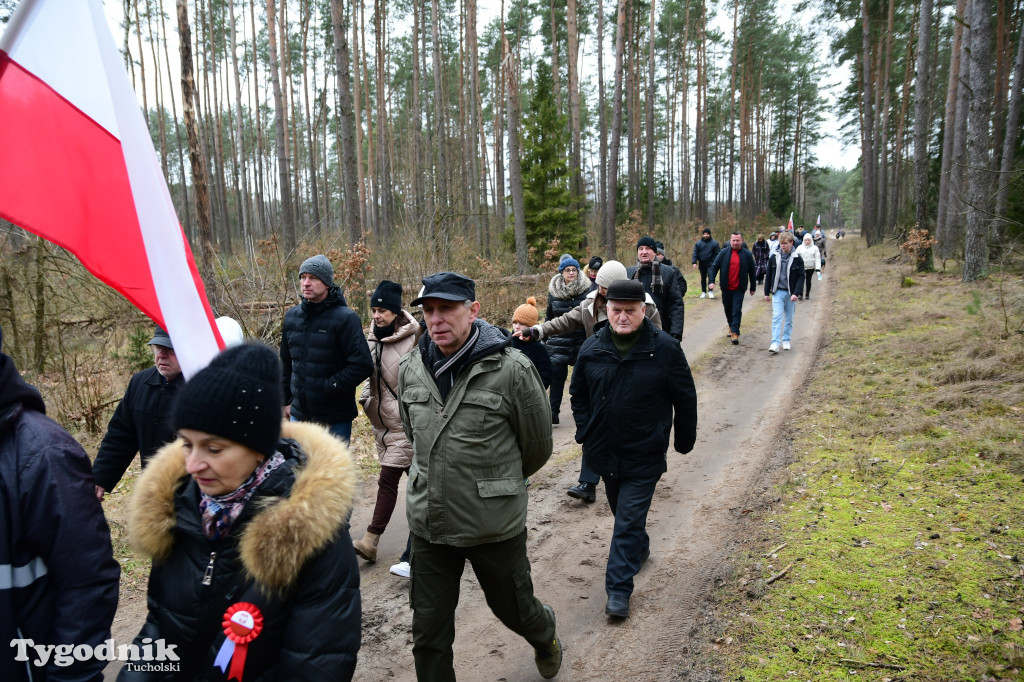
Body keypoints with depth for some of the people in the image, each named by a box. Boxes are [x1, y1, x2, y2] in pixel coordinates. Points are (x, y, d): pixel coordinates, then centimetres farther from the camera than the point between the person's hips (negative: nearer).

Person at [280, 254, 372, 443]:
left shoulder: (345, 318, -11)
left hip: (335, 418, -5)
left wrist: (328, 387, -16)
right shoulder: (292, 317, 8)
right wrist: (287, 401, 15)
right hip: (299, 414, 6)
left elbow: (362, 365, -15)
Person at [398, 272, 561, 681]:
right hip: (428, 524, 3)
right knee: (429, 633, 11)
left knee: (514, 609, 20)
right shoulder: (411, 369, -2)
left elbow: (537, 447, -3)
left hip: (495, 525, -3)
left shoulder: (511, 370, -18)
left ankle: (545, 637, 55)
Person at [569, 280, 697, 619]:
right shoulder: (592, 349, -3)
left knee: (629, 519, -3)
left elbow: (685, 399, -1)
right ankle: (640, 548, 49)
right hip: (605, 451, 4)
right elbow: (578, 393, 11)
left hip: (645, 454, -4)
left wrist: (684, 440, 4)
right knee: (621, 511, 22)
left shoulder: (665, 348, -11)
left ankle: (619, 588, 6)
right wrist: (585, 431, 5)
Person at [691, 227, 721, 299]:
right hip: (702, 263, 3)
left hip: (710, 263, -3)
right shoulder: (698, 243, 5)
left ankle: (710, 291, -7)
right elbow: (695, 253, 2)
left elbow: (718, 253, 1)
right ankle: (704, 292, 17)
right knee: (703, 278, 9)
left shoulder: (714, 243, 0)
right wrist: (694, 262, -8)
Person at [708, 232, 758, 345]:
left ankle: (735, 332, -7)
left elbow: (752, 272, 6)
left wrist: (753, 287, 9)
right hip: (726, 288, 3)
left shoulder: (747, 255, 0)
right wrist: (711, 281, -11)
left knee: (737, 311, -8)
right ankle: (731, 326, 36)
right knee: (728, 309, 16)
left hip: (739, 289, -2)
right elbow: (714, 267, 1)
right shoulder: (724, 253, 1)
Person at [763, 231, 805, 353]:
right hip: (777, 292, 0)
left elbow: (801, 277, -3)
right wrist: (767, 292, 6)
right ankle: (775, 343, -14)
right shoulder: (774, 258, 1)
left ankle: (786, 340, 24)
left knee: (789, 319, 10)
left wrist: (796, 293, -14)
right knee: (777, 317, -10)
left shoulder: (797, 259, -4)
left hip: (791, 293, 0)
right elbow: (769, 276, 7)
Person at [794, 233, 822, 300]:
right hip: (801, 267, 0)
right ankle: (800, 294, -8)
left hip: (811, 268, 0)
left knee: (808, 281, 8)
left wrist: (818, 268, -8)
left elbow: (817, 259, 0)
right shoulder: (799, 247, 5)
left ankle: (807, 294, 18)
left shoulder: (815, 248, 3)